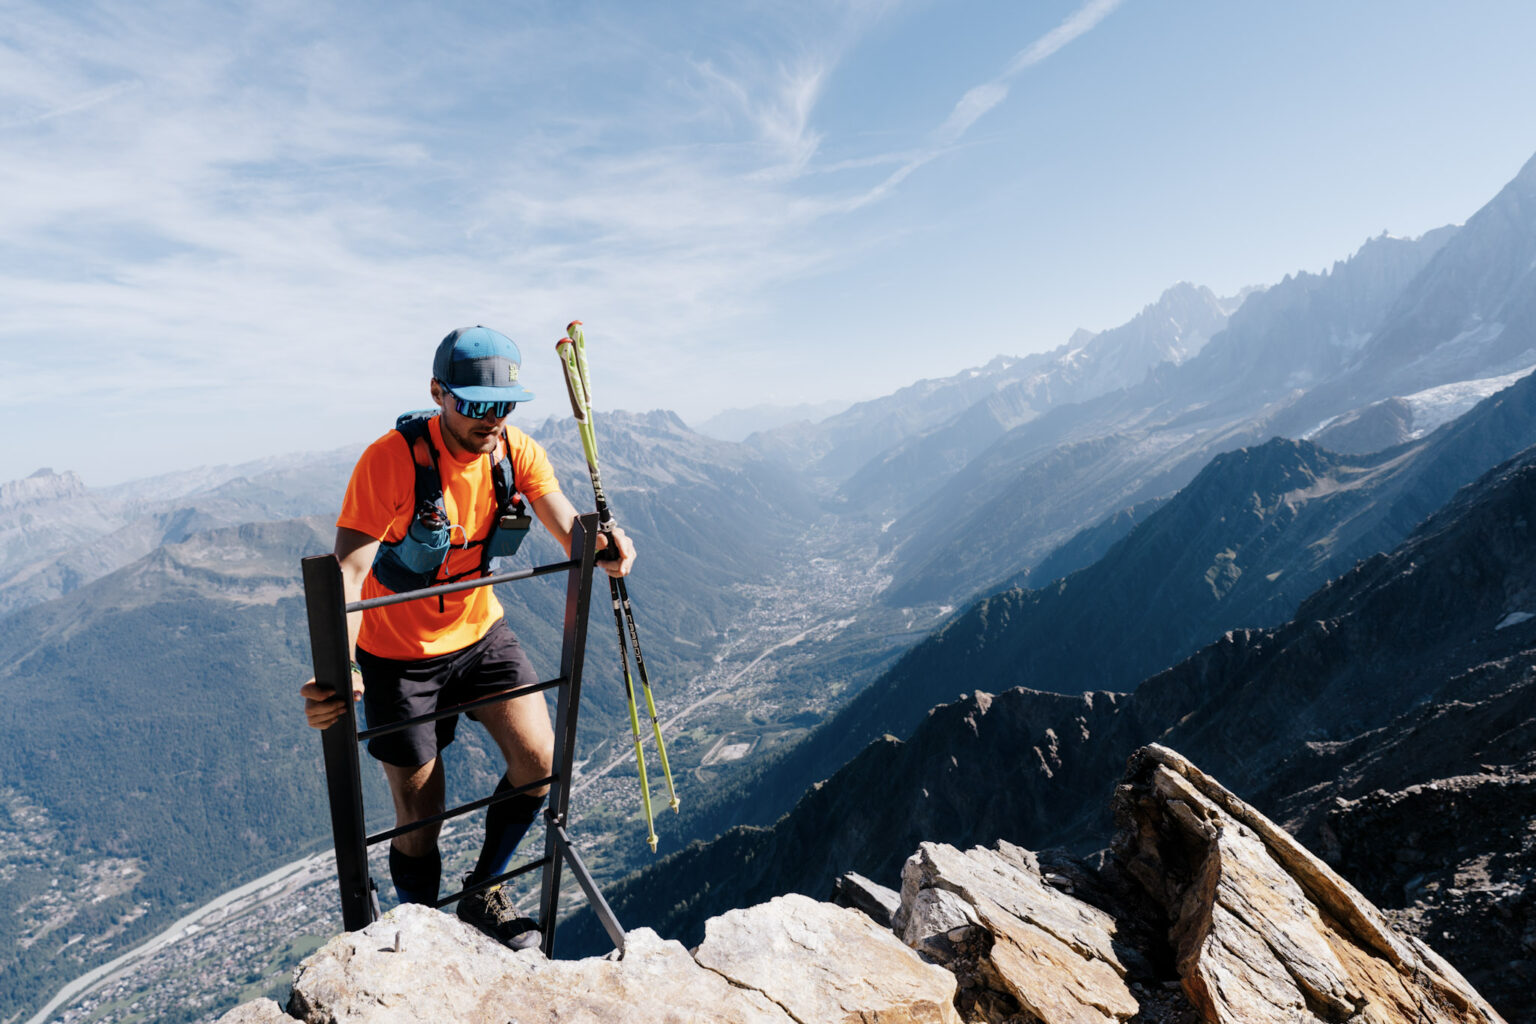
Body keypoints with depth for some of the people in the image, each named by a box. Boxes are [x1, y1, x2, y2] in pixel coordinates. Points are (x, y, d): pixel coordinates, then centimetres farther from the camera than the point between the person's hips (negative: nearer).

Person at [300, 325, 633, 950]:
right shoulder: (392, 459, -26)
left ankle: (484, 892, 20)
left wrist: (601, 545, -47)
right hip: (399, 652, -4)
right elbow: (348, 571, -31)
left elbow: (566, 525, -22)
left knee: (539, 761, -7)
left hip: (480, 631, 4)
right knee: (419, 820, 7)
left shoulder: (516, 451, -12)